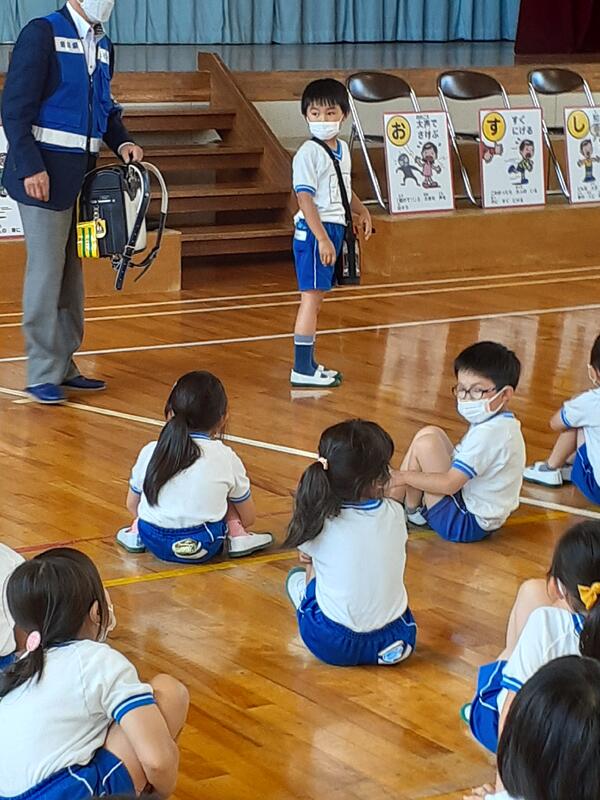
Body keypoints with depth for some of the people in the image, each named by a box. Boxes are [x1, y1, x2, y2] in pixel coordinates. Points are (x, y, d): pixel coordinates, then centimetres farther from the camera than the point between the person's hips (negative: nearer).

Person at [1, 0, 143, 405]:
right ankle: (43, 374, 4)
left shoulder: (103, 46, 13)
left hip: (84, 174, 8)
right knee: (47, 270, -4)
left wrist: (122, 142, 2)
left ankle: (64, 365, 23)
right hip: (46, 173, -8)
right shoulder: (43, 33, -9)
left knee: (72, 272, 13)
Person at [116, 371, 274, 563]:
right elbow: (249, 517, 9)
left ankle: (136, 531, 17)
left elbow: (132, 505, 16)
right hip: (204, 547, -2)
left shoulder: (150, 452, 3)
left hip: (153, 541, 2)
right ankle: (237, 536, 7)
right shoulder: (226, 458, -1)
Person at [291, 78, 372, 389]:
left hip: (334, 228, 9)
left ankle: (309, 363, 21)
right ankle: (302, 369, -5)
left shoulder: (342, 148, 11)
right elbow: (305, 198, -21)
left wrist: (361, 211, 23)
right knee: (311, 297, -8)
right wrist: (322, 238, -26)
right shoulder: (309, 153, -15)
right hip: (313, 231, -9)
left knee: (316, 297, 14)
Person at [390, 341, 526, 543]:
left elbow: (449, 484, -27)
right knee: (431, 434, 12)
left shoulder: (489, 433, -25)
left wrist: (405, 476, -15)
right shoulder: (503, 424, 7)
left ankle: (413, 512, 4)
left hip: (467, 524, -11)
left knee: (424, 444, -17)